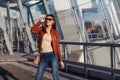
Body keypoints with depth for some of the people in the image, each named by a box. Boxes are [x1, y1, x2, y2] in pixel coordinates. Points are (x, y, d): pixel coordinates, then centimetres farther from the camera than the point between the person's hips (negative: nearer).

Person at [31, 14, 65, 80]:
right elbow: (33, 30, -14)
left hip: (53, 56, -2)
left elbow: (57, 46, 3)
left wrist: (61, 60, 1)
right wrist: (40, 21, -9)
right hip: (43, 57, 2)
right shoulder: (41, 29, 8)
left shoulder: (55, 32, 4)